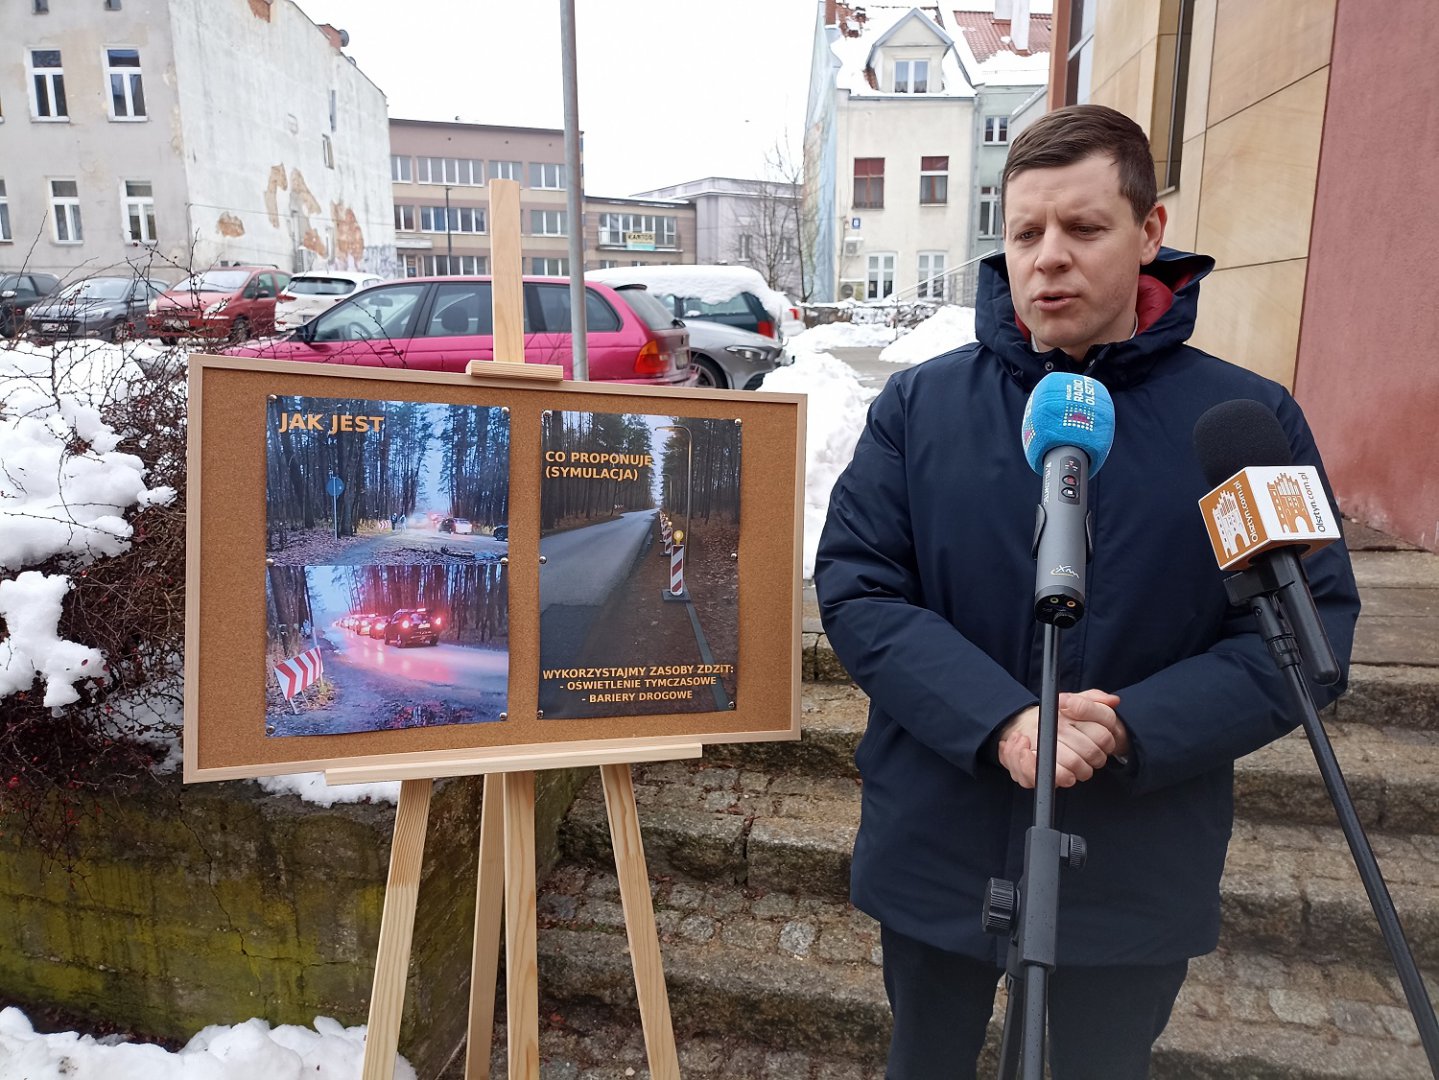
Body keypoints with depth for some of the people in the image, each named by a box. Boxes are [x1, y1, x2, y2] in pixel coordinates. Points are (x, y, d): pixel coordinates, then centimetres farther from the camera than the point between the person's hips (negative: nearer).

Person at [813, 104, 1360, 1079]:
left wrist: (1131, 730, -22)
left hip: (1138, 879, 0)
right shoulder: (919, 404, -6)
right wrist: (1001, 723, -24)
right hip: (936, 852, 1)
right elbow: (856, 591, -11)